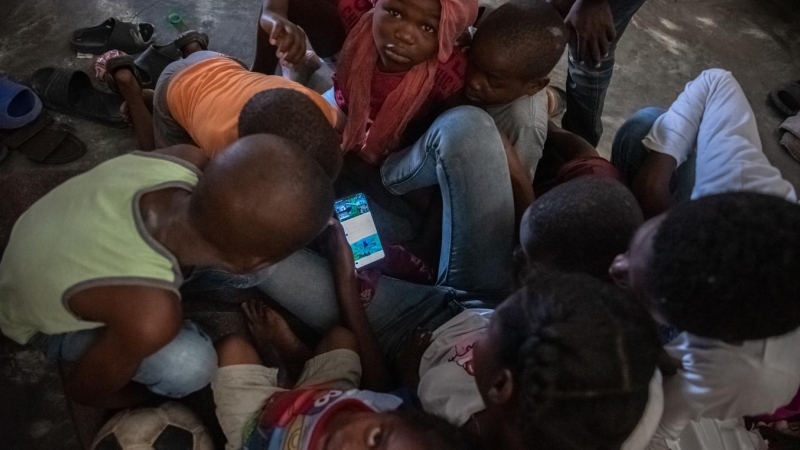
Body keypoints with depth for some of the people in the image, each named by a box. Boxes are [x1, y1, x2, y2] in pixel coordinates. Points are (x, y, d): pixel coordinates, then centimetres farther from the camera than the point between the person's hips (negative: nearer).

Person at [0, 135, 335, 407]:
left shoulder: (185, 161, -32)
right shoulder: (151, 315, -46)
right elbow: (83, 388, -22)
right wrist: (149, 398, -3)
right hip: (41, 321, -5)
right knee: (192, 366, -26)